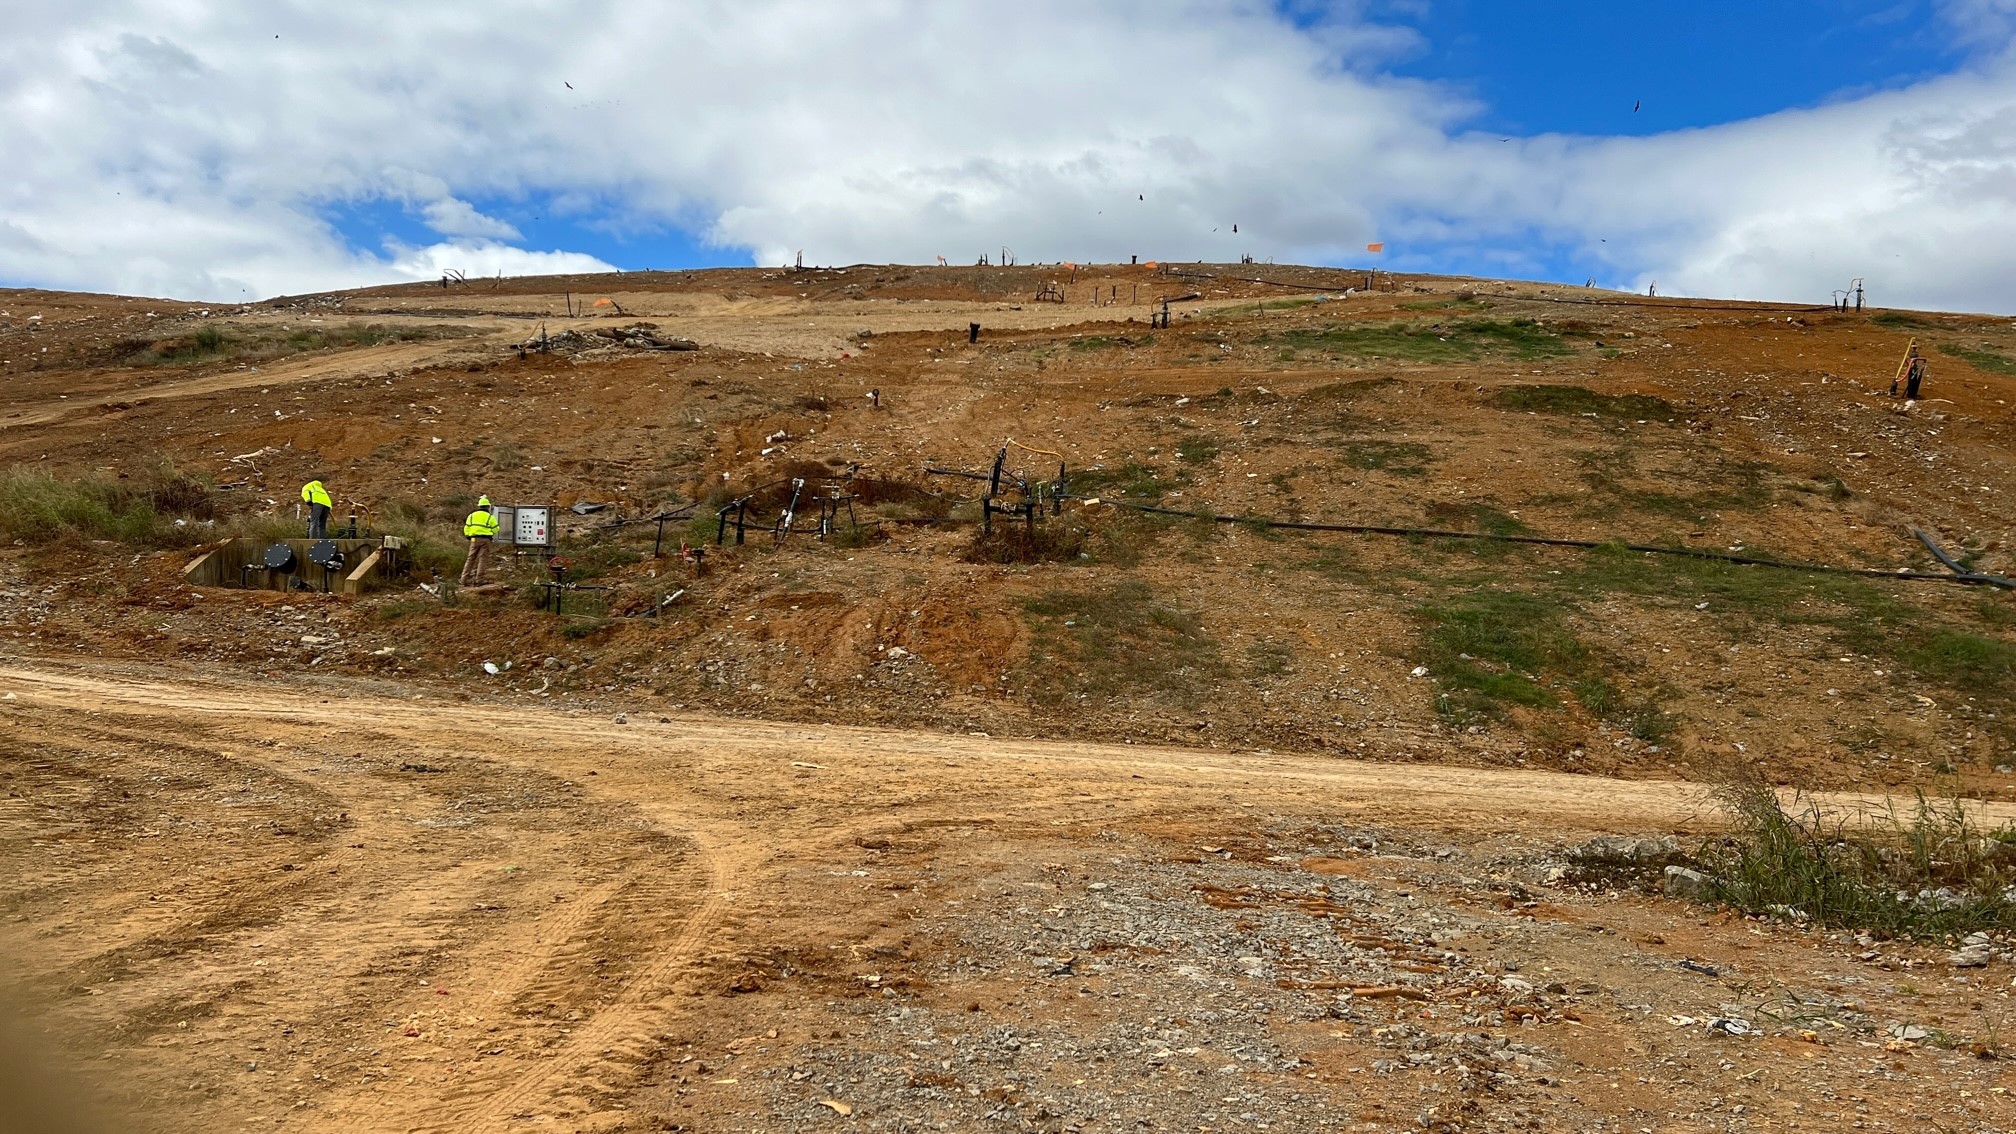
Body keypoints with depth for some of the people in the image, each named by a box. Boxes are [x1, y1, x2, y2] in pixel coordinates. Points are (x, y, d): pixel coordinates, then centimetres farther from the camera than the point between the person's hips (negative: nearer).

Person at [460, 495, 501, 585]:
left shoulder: (472, 515, 10)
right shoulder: (490, 517, 0)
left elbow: (466, 529, 8)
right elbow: (495, 529, 1)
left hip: (474, 539, 3)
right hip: (486, 539, -3)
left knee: (471, 559, 8)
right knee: (483, 559, -1)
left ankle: (465, 579, 5)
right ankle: (478, 579, -6)